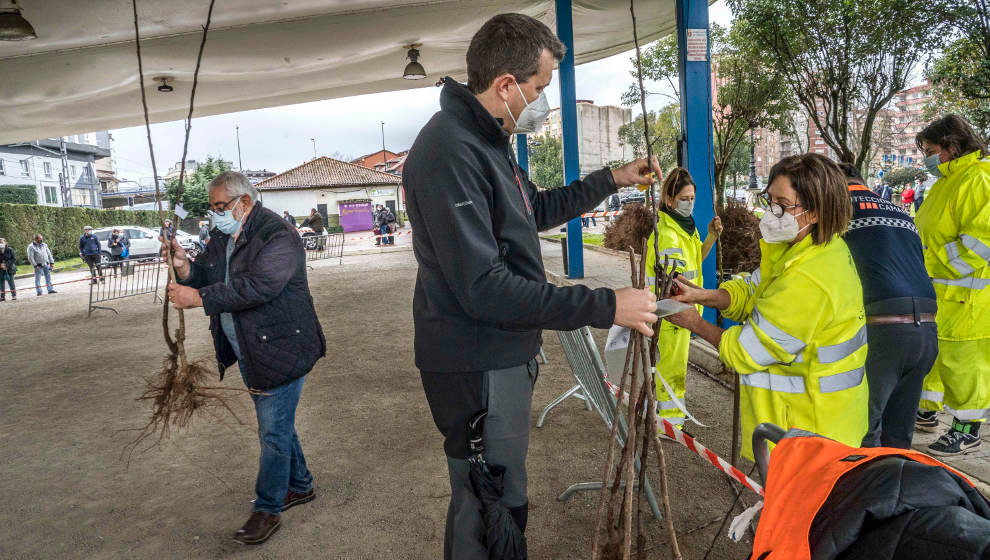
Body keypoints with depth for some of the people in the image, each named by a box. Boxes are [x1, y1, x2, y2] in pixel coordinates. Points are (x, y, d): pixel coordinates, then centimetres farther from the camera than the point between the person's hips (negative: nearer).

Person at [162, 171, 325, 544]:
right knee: (277, 424, 20)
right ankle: (300, 485, 37)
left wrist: (198, 298, -28)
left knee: (274, 432, 0)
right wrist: (184, 266, -10)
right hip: (249, 353, 9)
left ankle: (268, 510, 14)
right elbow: (205, 275, 12)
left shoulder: (278, 237, -19)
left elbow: (257, 287, -30)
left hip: (280, 351, -9)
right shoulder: (223, 238, 11)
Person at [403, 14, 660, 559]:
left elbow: (536, 210, 27)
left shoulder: (485, 141, 13)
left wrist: (610, 179, 21)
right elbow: (482, 288, -29)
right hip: (477, 368, -11)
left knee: (498, 498, 24)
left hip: (501, 356, 11)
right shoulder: (450, 150, -23)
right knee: (491, 513, 2)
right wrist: (605, 306, -28)